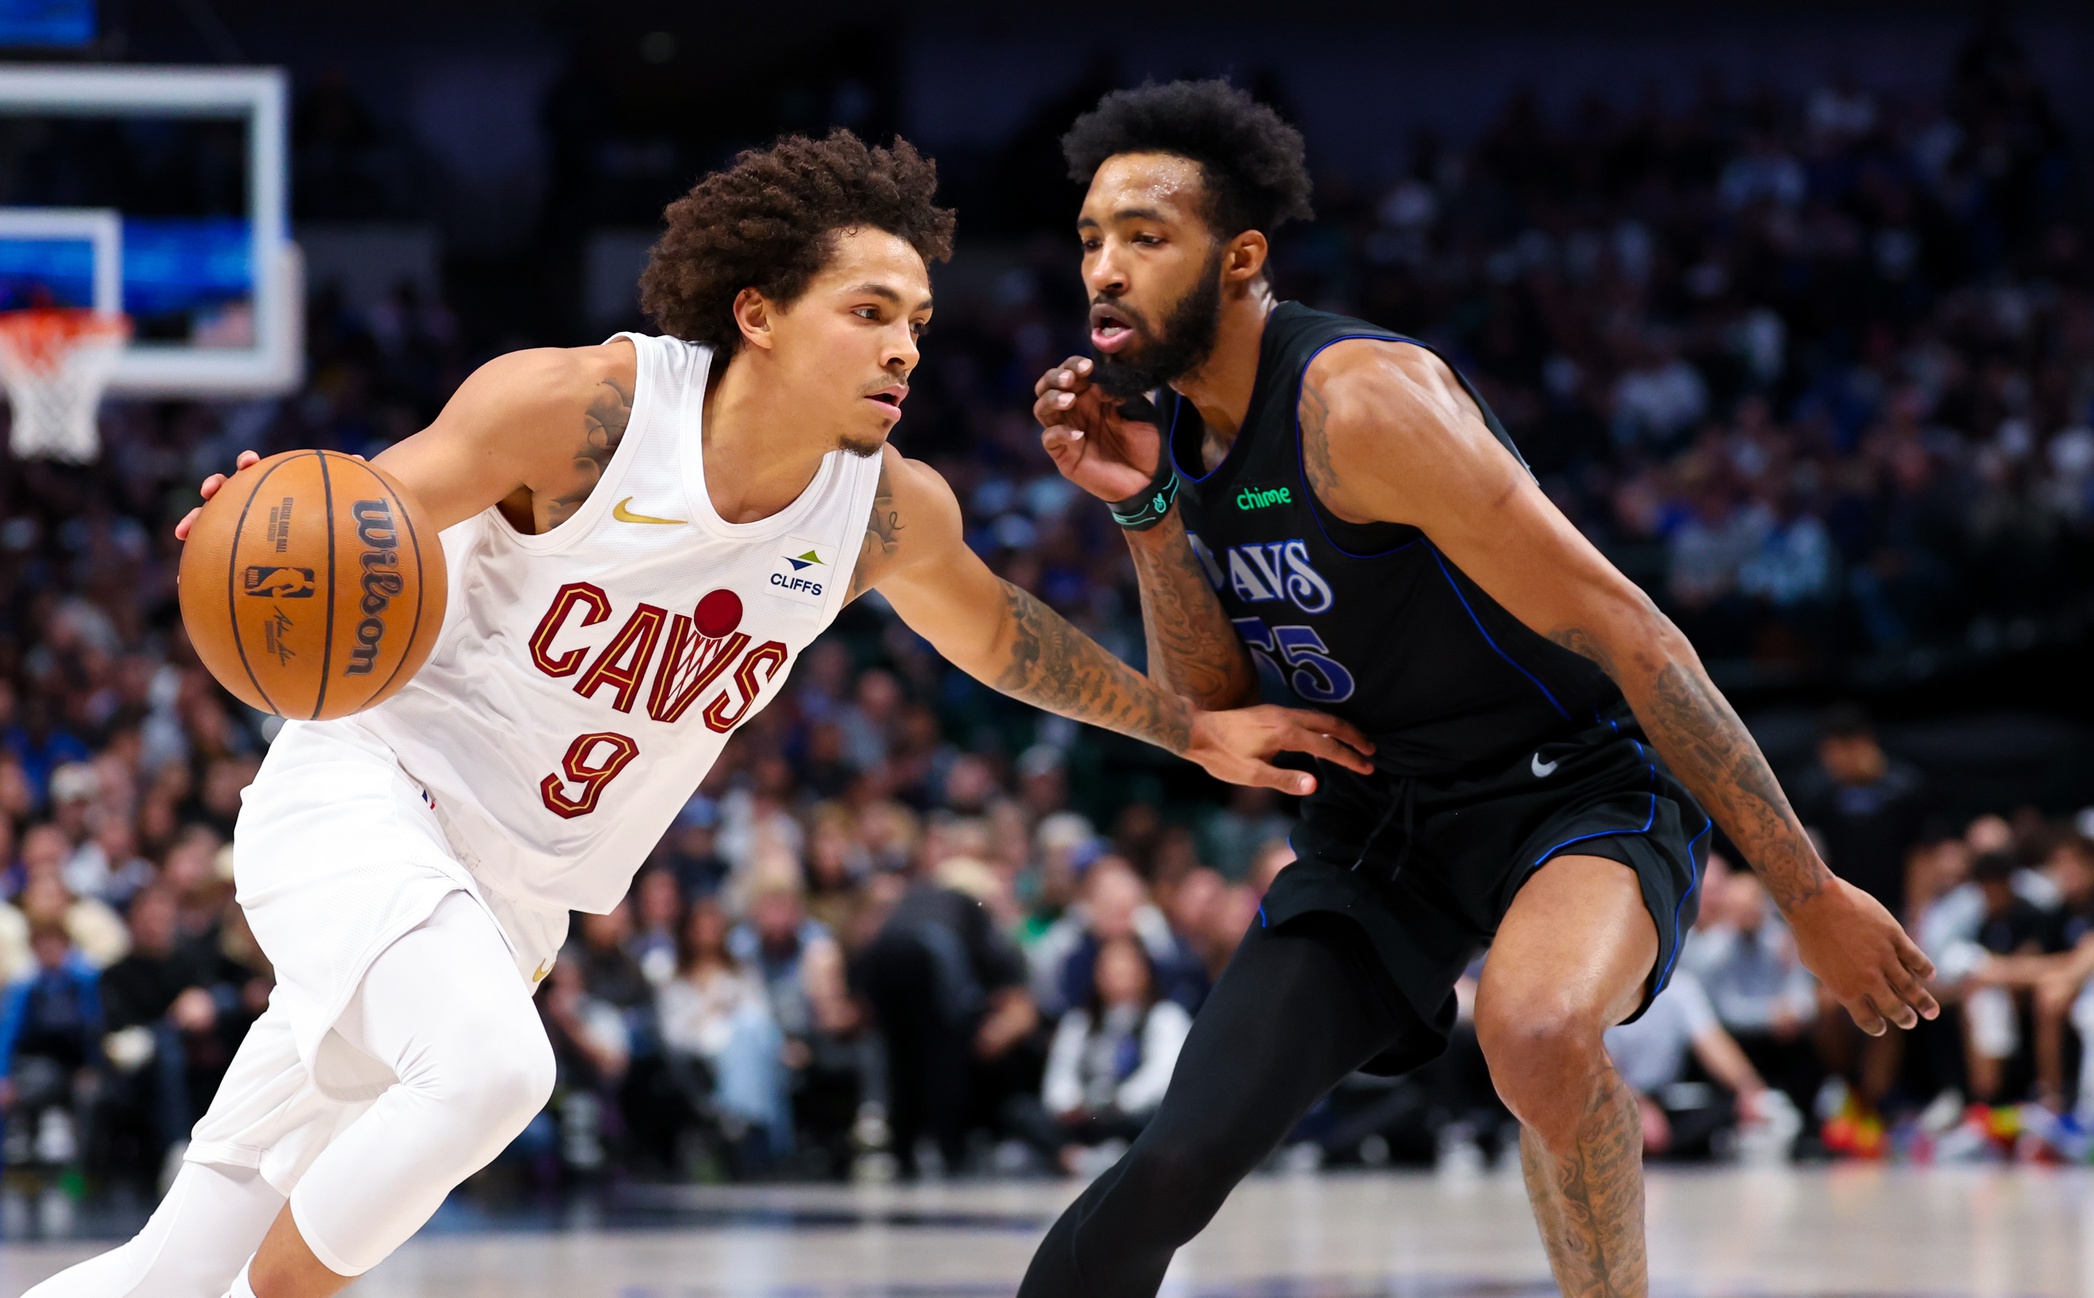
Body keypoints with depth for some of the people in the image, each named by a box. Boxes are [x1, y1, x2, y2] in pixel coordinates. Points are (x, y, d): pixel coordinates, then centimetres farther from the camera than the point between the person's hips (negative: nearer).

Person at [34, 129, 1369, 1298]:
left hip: (509, 897, 6)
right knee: (491, 1067, -33)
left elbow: (989, 628, 18)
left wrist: (1192, 729, 22)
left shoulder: (892, 512, -4)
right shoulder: (584, 407, -19)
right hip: (367, 788, -5)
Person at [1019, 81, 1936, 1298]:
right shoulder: (1176, 428, 1)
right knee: (1182, 1159, -6)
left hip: (1582, 781, -7)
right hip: (1382, 817, 7)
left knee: (1535, 1028, -39)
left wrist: (1812, 895, -24)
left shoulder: (1359, 400, -24)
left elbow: (1624, 631, -23)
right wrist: (1145, 510, -12)